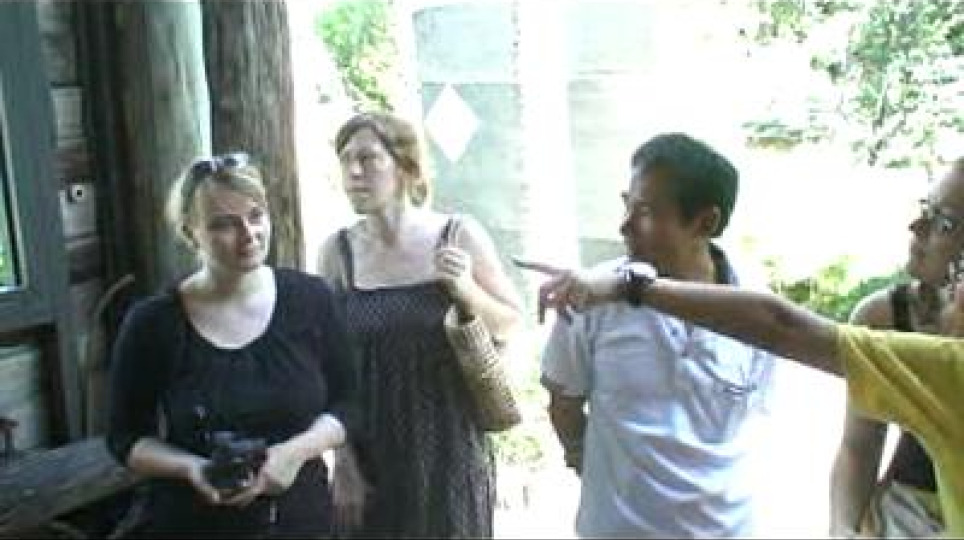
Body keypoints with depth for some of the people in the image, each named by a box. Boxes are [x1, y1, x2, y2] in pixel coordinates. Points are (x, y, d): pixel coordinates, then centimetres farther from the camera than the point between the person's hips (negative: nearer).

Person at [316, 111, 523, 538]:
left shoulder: (459, 235, -7)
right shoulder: (337, 251, -4)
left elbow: (511, 325, 3)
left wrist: (466, 289, -15)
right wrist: (343, 463, 0)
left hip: (450, 448, -1)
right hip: (372, 457, 1)